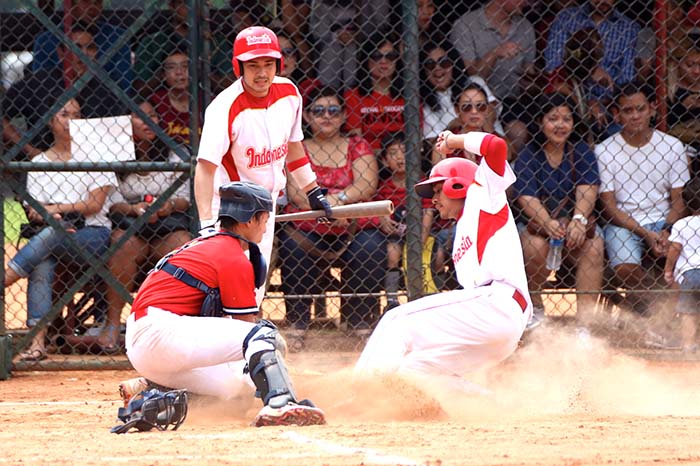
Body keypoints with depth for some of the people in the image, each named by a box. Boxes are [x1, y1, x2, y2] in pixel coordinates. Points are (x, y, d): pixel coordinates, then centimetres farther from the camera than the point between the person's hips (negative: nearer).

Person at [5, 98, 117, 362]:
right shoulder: (39, 163, 19)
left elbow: (94, 204, 0)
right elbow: (33, 209, 8)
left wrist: (52, 209, -8)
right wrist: (48, 217, -16)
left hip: (93, 234, -1)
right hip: (51, 236, 1)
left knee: (49, 236, -35)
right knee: (41, 265, -34)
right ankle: (37, 340, -45)